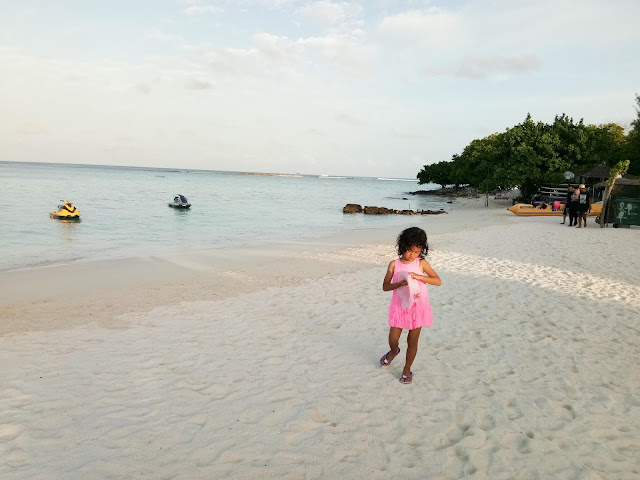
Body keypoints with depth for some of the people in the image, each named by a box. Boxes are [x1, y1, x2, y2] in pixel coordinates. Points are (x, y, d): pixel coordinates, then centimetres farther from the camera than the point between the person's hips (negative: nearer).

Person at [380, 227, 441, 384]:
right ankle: (394, 351, 40)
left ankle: (407, 369, 29)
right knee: (393, 339, 3)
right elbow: (385, 286, -4)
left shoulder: (422, 263, -5)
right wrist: (399, 284, -23)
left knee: (412, 341, 8)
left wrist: (419, 276, -25)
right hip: (399, 307, 0)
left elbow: (438, 281, -11)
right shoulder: (394, 264, -5)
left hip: (418, 307, 0)